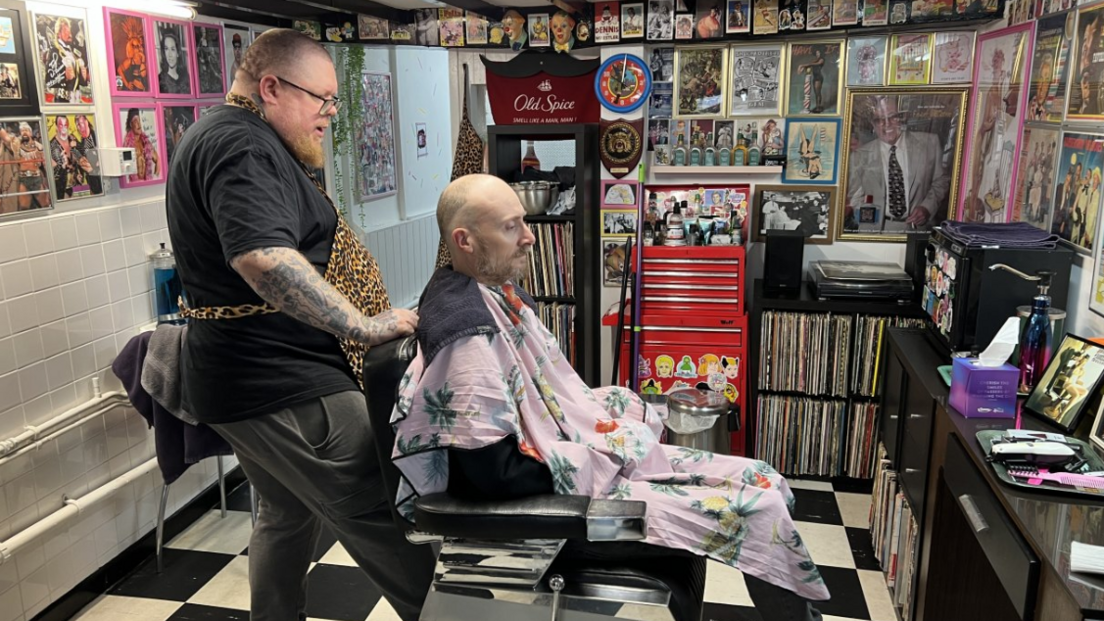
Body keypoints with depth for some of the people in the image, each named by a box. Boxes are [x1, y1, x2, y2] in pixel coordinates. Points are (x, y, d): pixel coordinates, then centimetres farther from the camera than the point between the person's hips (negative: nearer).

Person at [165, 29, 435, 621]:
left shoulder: (226, 136, 17)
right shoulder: (242, 145, -18)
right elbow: (263, 258, -34)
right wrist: (364, 326, -29)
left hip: (249, 381, 11)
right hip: (286, 387, -11)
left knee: (287, 514, 22)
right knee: (380, 516, -5)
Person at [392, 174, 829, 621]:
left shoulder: (497, 292, 6)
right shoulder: (467, 330, -24)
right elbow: (496, 472, -26)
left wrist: (612, 409, 1)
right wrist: (610, 452, -16)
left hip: (593, 454, 9)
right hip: (564, 493, -9)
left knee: (766, 484, 5)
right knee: (759, 511, -11)